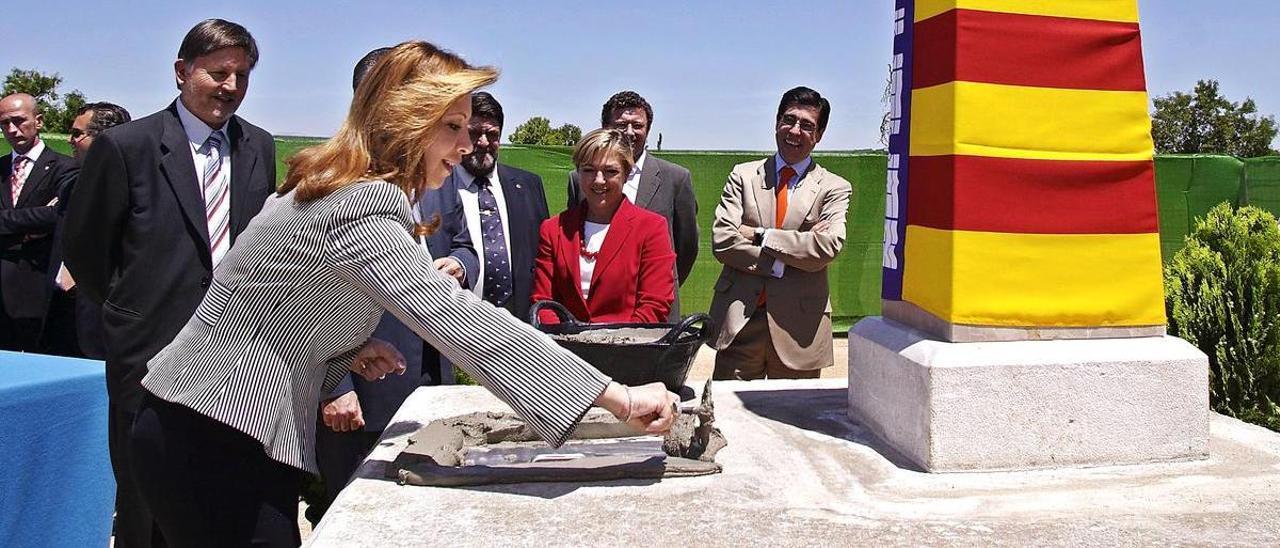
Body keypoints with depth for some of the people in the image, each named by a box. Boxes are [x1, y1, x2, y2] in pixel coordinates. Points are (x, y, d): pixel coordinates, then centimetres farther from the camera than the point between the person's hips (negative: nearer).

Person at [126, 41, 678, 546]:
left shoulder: (336, 186, 8)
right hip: (210, 440, -9)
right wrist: (619, 399, -37)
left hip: (247, 431, 9)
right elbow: (458, 320, -35)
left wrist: (347, 346, -1)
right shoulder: (357, 208, -24)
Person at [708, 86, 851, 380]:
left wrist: (759, 235, -10)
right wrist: (781, 264, -12)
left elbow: (828, 247, -12)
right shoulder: (743, 176, 8)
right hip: (739, 322, 1)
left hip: (798, 329, 0)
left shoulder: (835, 188, 5)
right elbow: (721, 241, -4)